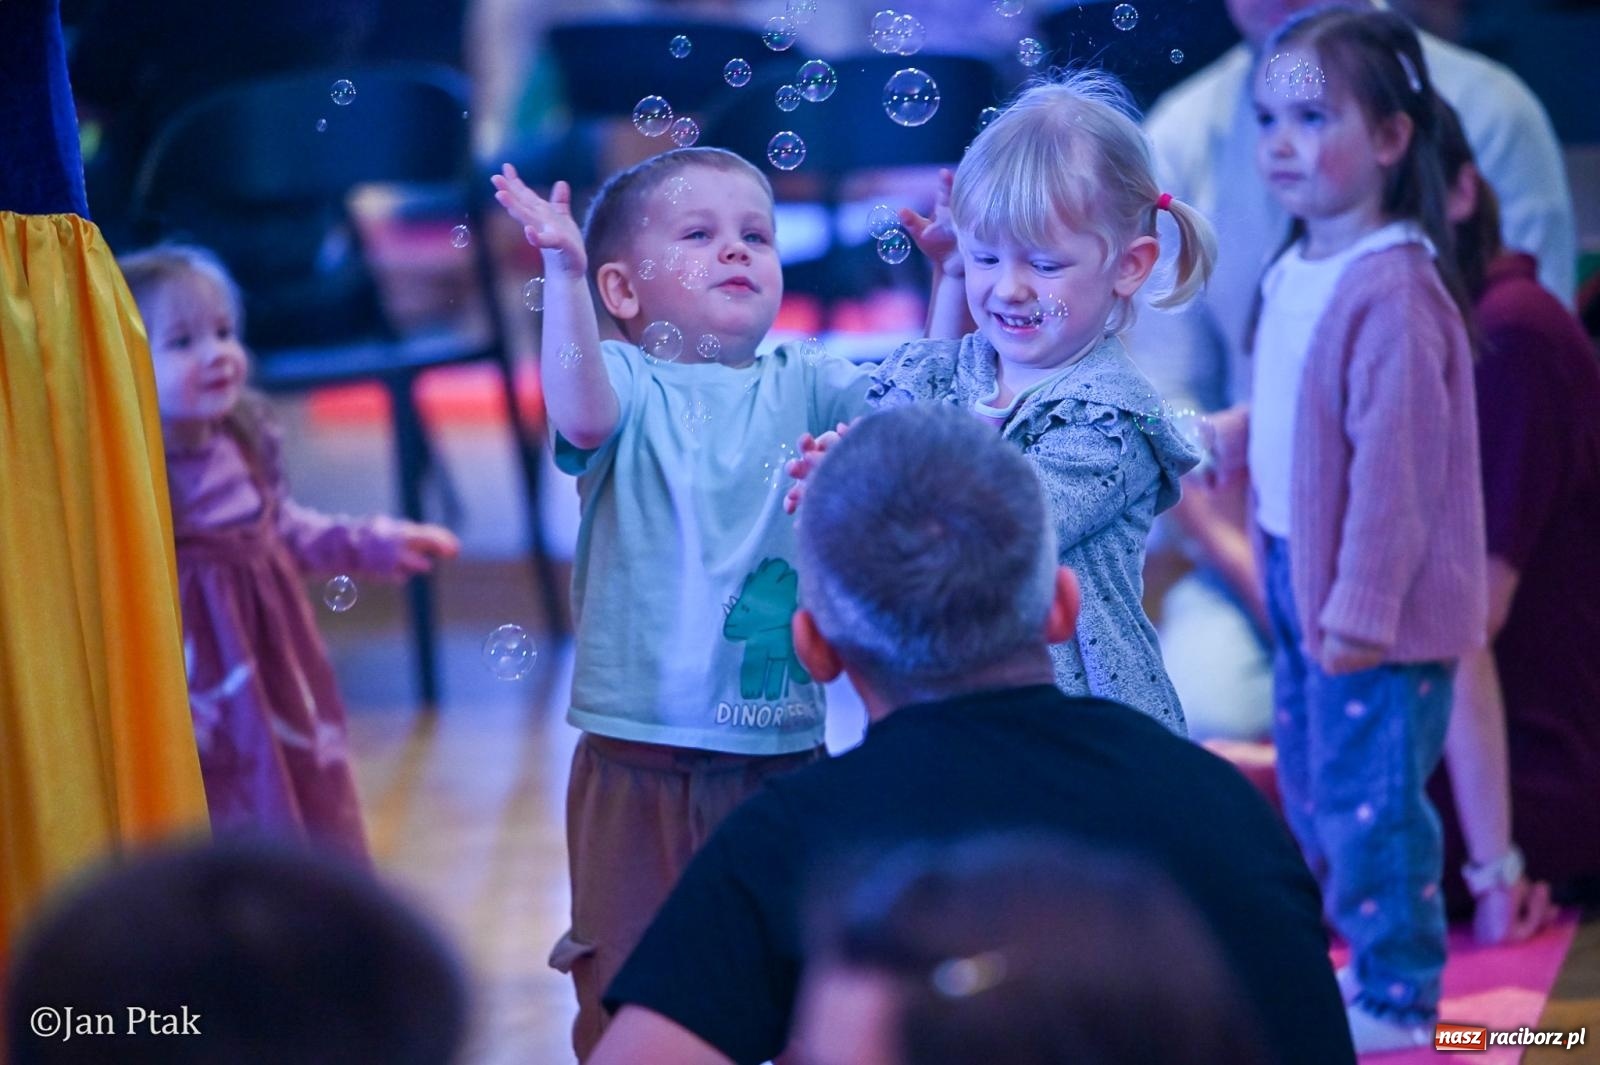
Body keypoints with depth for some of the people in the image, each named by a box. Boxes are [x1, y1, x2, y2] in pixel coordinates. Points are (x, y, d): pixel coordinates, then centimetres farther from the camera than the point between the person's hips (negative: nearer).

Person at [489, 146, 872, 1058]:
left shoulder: (806, 387, 7)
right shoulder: (627, 383, -5)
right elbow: (580, 413, -26)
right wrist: (564, 272, -37)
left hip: (791, 754, 3)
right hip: (645, 764, -3)